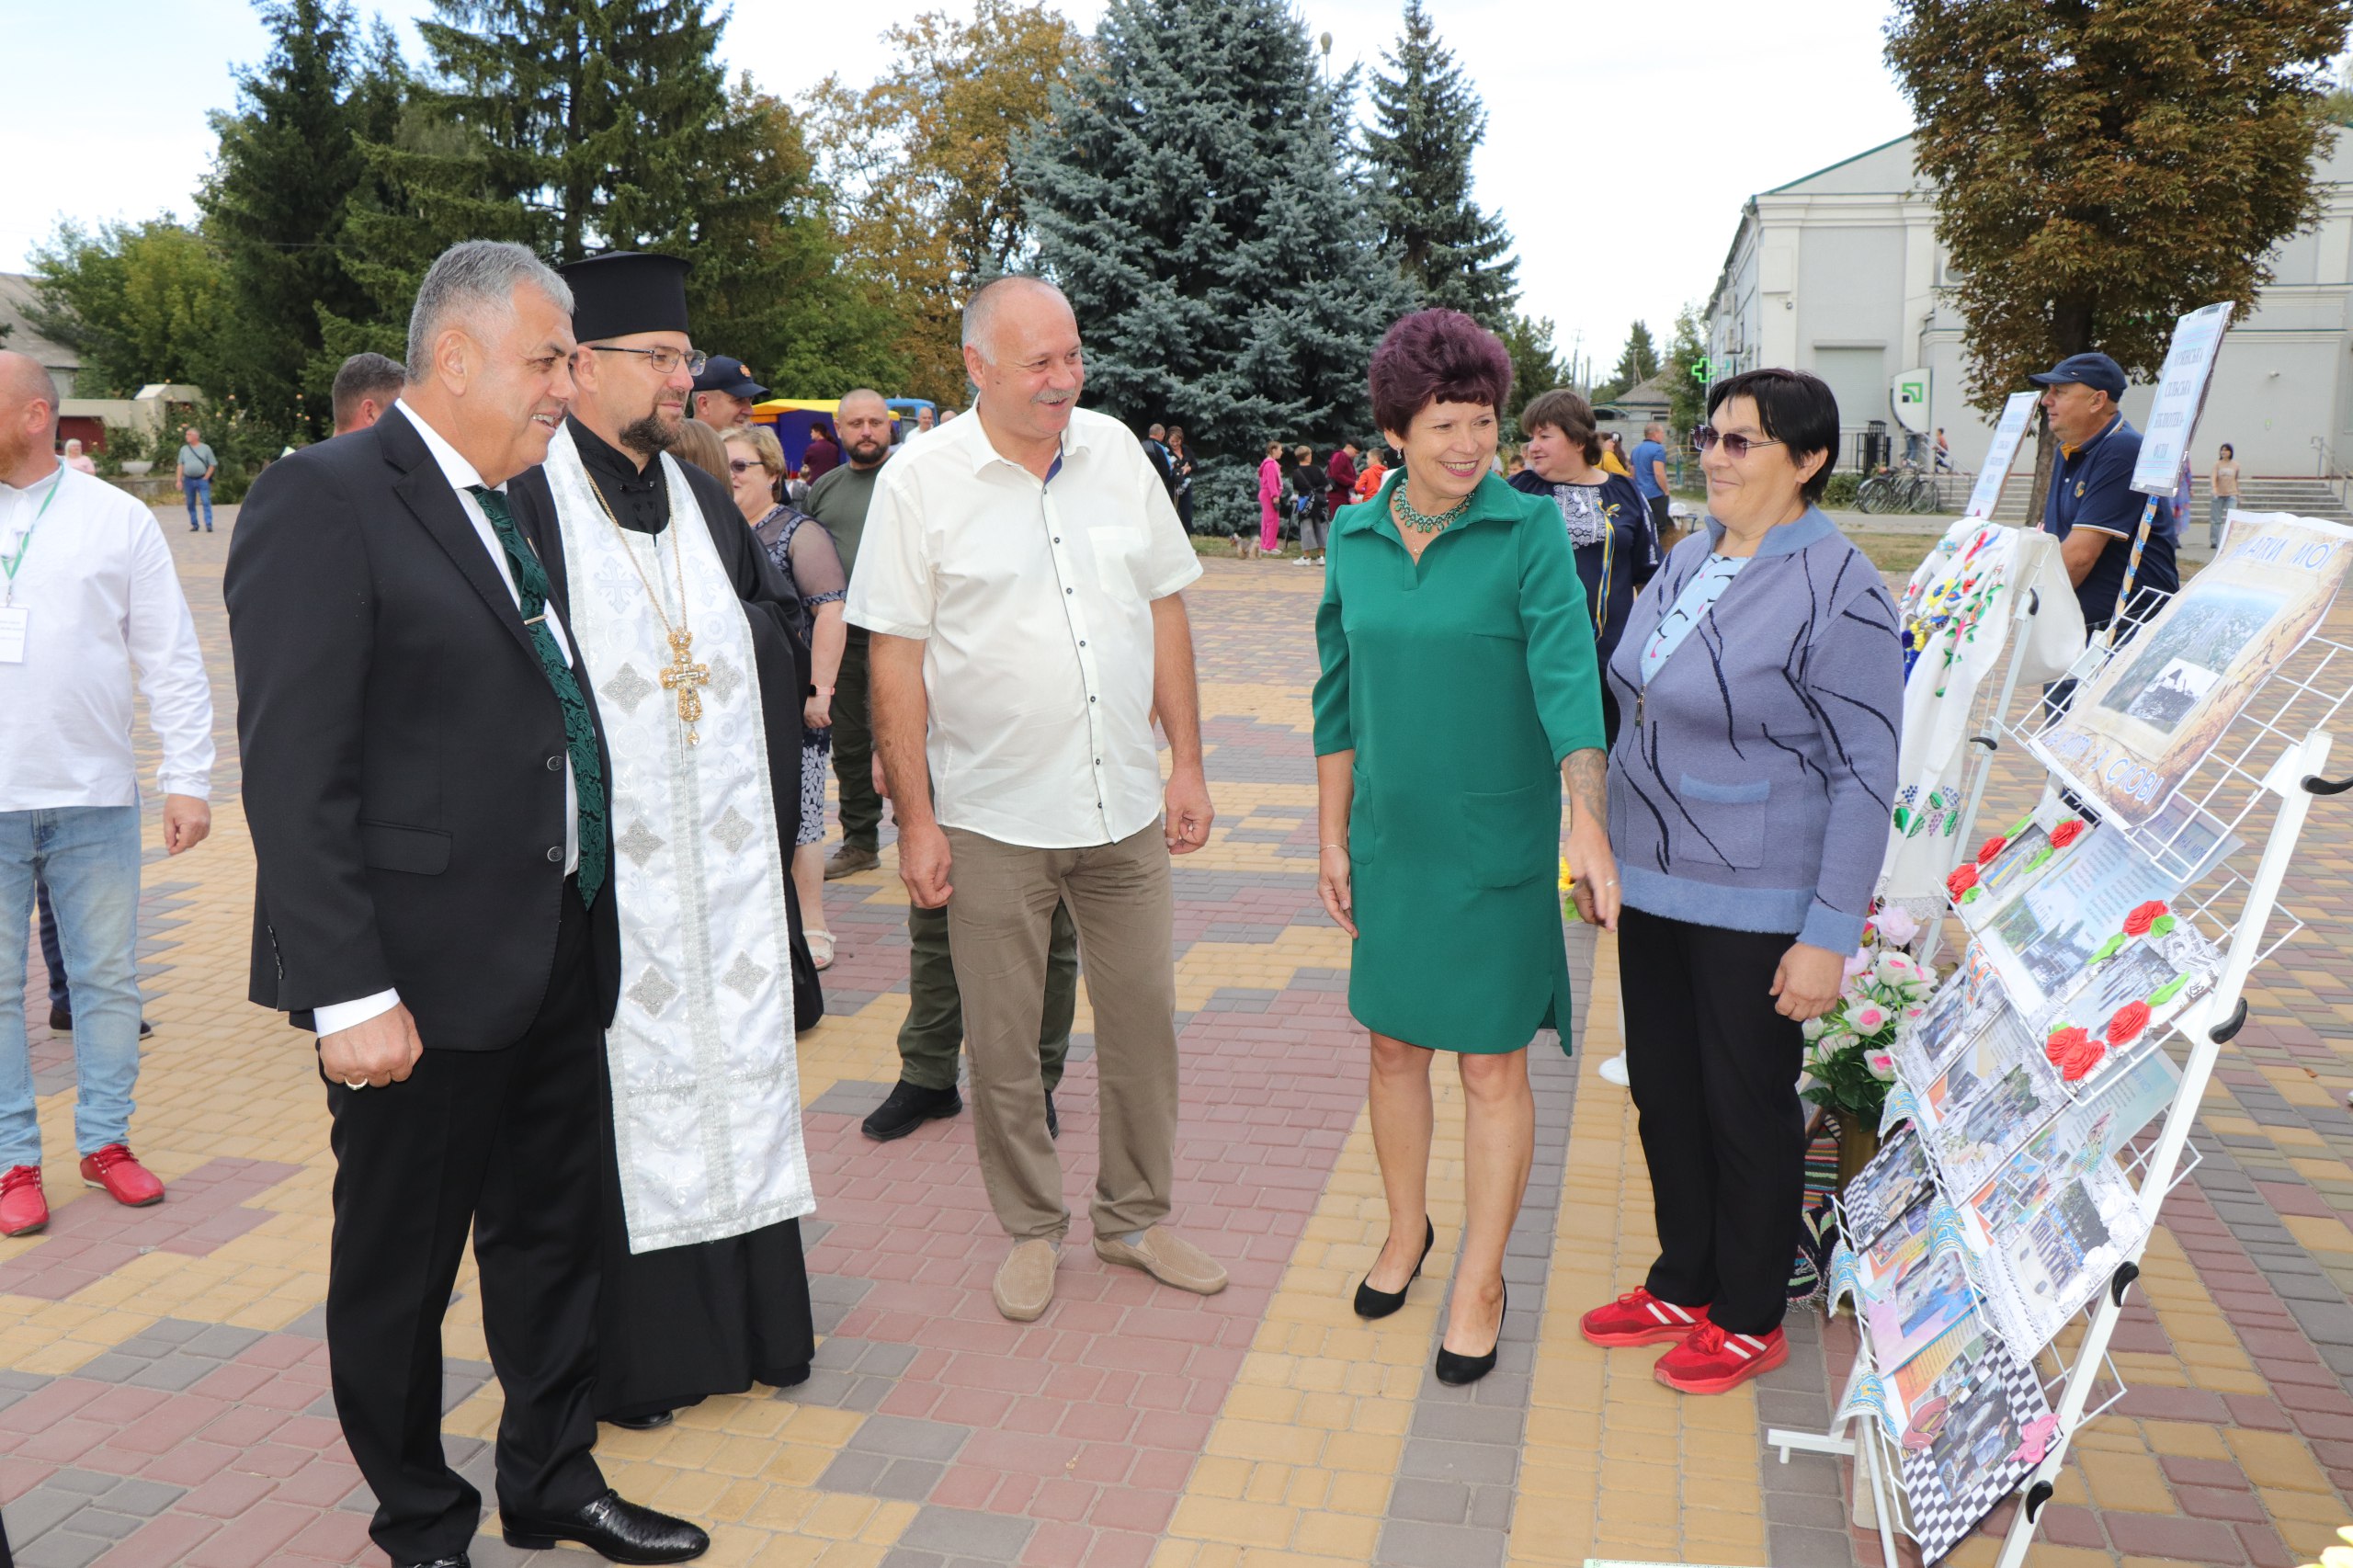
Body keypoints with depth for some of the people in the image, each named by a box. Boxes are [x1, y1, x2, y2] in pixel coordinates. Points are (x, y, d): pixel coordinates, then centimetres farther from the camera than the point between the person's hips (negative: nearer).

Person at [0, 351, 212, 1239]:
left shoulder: (117, 520, 2)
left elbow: (171, 660, 2)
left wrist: (187, 780, -3)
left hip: (95, 797, -1)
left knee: (107, 974, 8)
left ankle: (106, 1139, 23)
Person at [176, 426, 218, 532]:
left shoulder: (205, 448, 3)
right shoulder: (184, 449, 11)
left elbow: (212, 465, 3)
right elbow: (180, 466, 9)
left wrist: (206, 478, -6)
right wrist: (179, 481, 1)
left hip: (202, 479, -3)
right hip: (188, 479, 3)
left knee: (206, 502, -12)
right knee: (190, 504, 6)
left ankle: (208, 524, -15)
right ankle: (194, 524, 14)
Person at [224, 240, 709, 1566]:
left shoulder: (516, 508, 12)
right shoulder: (325, 500, -12)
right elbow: (293, 774, -18)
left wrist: (600, 917, 10)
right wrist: (348, 993, -20)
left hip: (560, 960, 8)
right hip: (425, 975, -8)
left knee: (555, 1234, 20)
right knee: (399, 1266, 12)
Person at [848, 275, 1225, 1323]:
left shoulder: (1116, 451, 4)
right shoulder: (920, 483, -7)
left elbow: (1164, 610, 9)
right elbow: (895, 659, -6)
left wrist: (1188, 764, 6)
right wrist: (915, 819, -8)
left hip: (1125, 806, 3)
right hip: (992, 819, -3)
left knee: (1142, 1019, 12)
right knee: (1002, 1046, 8)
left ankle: (1137, 1215, 32)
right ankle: (1032, 1228, 29)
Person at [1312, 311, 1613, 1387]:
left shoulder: (1529, 531, -10)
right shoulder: (1357, 538, 3)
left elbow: (1567, 675, -20)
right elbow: (1339, 697, 9)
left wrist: (1587, 822, -32)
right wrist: (1332, 835, 8)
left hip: (1496, 843, -4)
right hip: (1389, 840, 4)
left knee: (1491, 1065, 5)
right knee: (1394, 1047, 16)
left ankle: (1480, 1282, 22)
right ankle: (1407, 1231, 39)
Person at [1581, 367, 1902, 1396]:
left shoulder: (1840, 593, -16)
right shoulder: (1688, 559, 7)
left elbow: (1865, 774, -16)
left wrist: (1830, 935, -17)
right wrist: (1605, 852, 18)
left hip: (1756, 906, -7)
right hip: (1652, 884, 7)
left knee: (1747, 1108, 8)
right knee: (1663, 1091, 17)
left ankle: (1748, 1320, 28)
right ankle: (1682, 1284, 37)